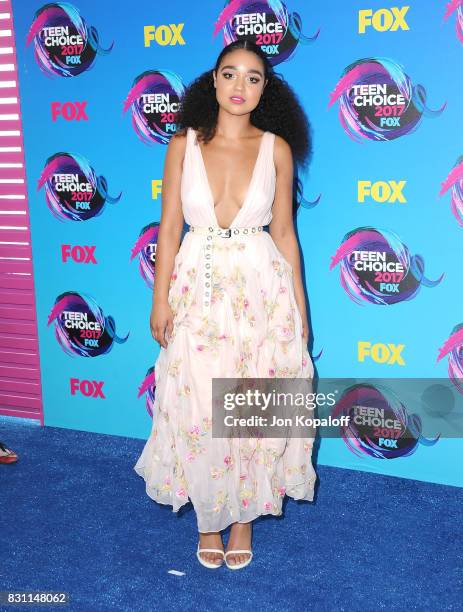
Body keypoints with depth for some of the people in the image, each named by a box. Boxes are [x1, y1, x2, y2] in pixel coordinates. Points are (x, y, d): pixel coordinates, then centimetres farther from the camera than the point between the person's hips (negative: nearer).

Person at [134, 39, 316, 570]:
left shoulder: (277, 148, 1)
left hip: (262, 291, 0)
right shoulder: (184, 144, 1)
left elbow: (283, 232, 4)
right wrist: (160, 301, -3)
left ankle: (243, 515, 29)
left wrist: (299, 306, 5)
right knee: (198, 411, 5)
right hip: (198, 289, 0)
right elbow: (169, 229, 2)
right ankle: (208, 518, 28)